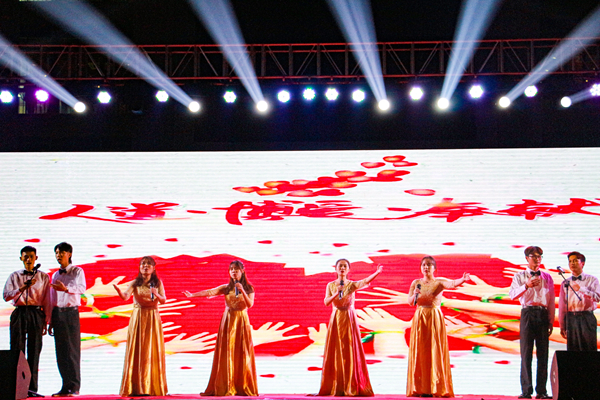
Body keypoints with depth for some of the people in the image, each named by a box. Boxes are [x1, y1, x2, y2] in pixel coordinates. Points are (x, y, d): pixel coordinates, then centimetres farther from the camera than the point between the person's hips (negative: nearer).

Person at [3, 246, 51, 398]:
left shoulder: (44, 277, 9)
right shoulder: (14, 276, 10)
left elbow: (47, 301, 8)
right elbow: (6, 296, -2)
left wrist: (46, 322, 4)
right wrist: (23, 287, -15)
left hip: (36, 313, 0)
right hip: (19, 313, 0)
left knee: (34, 351, 0)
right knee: (17, 350, -2)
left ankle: (32, 388, 3)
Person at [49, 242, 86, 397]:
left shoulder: (77, 271, 3)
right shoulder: (55, 275, 18)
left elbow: (82, 288, -16)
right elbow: (52, 298, 19)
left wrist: (66, 288, -34)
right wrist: (50, 321, 15)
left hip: (71, 313, -5)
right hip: (57, 313, 5)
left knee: (73, 349, -6)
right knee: (60, 351, 3)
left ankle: (74, 387, -3)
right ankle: (65, 386, 8)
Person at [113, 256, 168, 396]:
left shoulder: (158, 283, 7)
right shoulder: (135, 283, 4)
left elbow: (163, 301, -1)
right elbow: (125, 296, -13)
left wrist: (156, 294, -22)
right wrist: (118, 289, -34)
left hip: (152, 319, 0)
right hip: (138, 318, 0)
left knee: (152, 352, -1)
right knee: (136, 351, -3)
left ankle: (153, 387, 5)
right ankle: (136, 387, 1)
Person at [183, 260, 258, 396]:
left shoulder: (249, 288, 3)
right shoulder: (226, 288, 4)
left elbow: (250, 304, -9)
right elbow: (209, 292, -8)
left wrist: (242, 290, -21)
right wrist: (192, 295, -22)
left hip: (242, 321, -1)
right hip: (228, 321, 1)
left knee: (242, 354, -2)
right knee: (227, 354, -3)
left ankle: (243, 387, 5)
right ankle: (226, 387, 0)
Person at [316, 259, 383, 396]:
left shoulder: (352, 285, -2)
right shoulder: (331, 285, 6)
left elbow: (366, 281, -20)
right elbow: (326, 302, -5)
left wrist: (377, 272, -37)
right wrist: (336, 294, -20)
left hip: (349, 318, -2)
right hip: (335, 319, 2)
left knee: (350, 352, -3)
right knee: (335, 353, 2)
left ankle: (351, 387, 1)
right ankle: (334, 387, 7)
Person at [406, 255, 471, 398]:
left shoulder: (439, 282, 1)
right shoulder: (416, 283, 9)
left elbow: (452, 284, -20)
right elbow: (410, 302, 4)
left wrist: (463, 279, -39)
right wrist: (415, 295, -16)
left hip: (435, 318, -2)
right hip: (419, 318, 2)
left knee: (435, 352, -4)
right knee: (420, 353, 0)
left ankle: (436, 388, -2)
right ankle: (420, 388, 2)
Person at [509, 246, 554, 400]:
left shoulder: (547, 277, 16)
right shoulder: (520, 276, 8)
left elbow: (551, 301, 14)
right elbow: (512, 295, -8)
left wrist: (551, 322, 8)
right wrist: (526, 285, -24)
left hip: (543, 314, 2)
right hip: (528, 314, -2)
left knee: (543, 353, 1)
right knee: (526, 353, -4)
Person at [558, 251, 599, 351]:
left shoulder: (592, 280, 8)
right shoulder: (566, 283, 15)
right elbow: (561, 305, 15)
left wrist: (581, 289, -19)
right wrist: (562, 327, 12)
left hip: (587, 318, -2)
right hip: (571, 319, 2)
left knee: (590, 349, -6)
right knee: (572, 350, 0)